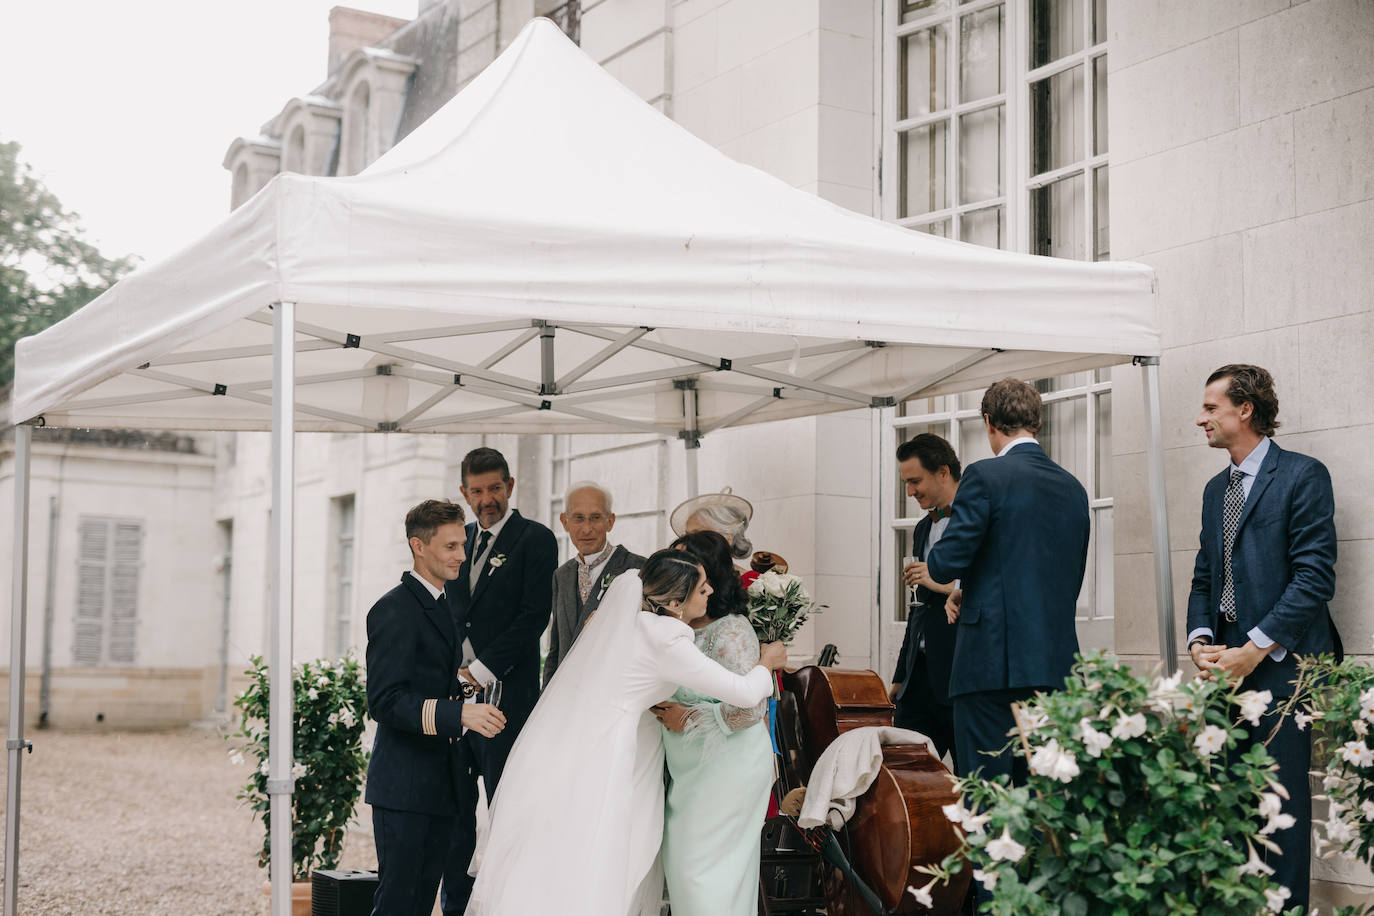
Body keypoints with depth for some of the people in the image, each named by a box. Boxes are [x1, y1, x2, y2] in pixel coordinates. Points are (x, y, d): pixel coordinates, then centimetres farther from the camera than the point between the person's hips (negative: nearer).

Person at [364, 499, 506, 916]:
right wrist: (460, 713, -31)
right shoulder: (394, 610, -13)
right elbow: (385, 701, -22)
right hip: (404, 785, -9)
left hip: (440, 783, 9)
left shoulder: (443, 605, 17)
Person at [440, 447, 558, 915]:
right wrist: (452, 673, 2)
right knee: (456, 809, 9)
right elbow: (450, 613, 18)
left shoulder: (535, 539, -2)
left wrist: (482, 671, -14)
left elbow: (534, 616, -10)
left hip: (505, 695, -6)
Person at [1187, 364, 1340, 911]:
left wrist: (1254, 649, -14)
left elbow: (1315, 576, -11)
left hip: (1280, 666, -6)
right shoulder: (1216, 489, 20)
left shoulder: (1302, 476, -4)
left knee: (1282, 803, -5)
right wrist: (1200, 639, 2)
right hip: (1226, 666, 6)